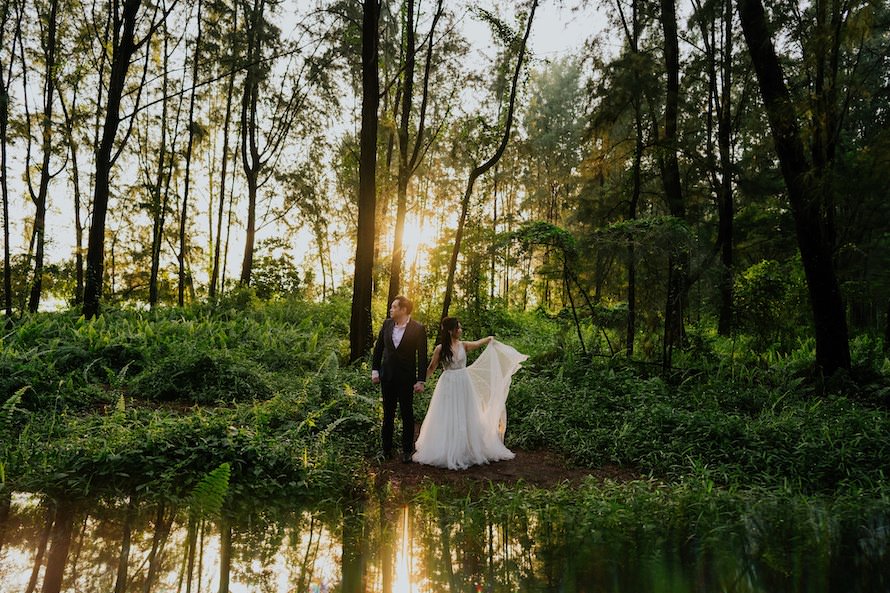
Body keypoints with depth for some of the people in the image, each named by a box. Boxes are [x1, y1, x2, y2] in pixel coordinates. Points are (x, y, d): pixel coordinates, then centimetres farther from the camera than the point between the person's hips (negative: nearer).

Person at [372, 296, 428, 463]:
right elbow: (378, 347, 9)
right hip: (387, 377, 4)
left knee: (407, 415, 7)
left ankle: (407, 450, 17)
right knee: (388, 414, 13)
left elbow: (422, 356, -10)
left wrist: (421, 380, -12)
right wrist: (375, 370, 4)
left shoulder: (418, 329, -11)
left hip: (406, 378, -4)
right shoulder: (387, 324, 1)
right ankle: (386, 449, 23)